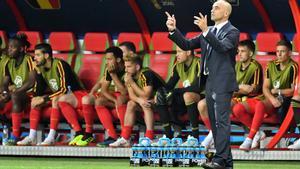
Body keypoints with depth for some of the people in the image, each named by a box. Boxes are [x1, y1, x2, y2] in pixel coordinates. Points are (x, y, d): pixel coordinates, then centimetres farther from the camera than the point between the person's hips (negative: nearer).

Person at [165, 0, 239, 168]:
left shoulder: (232, 32, -6)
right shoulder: (209, 32, 16)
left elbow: (222, 47, -24)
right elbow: (186, 45, 14)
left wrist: (206, 31, -32)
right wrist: (173, 30, 2)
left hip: (223, 84, -8)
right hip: (209, 83, 8)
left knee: (222, 121, -12)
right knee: (215, 123, 8)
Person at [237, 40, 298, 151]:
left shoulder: (292, 67, -5)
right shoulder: (271, 65, 12)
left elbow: (293, 90, -10)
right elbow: (265, 88, 6)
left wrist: (276, 91, -2)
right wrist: (272, 98, -14)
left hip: (284, 100, -7)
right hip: (269, 99, 7)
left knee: (260, 104, -38)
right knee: (238, 109, -12)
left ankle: (249, 139, -38)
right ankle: (258, 133, -2)